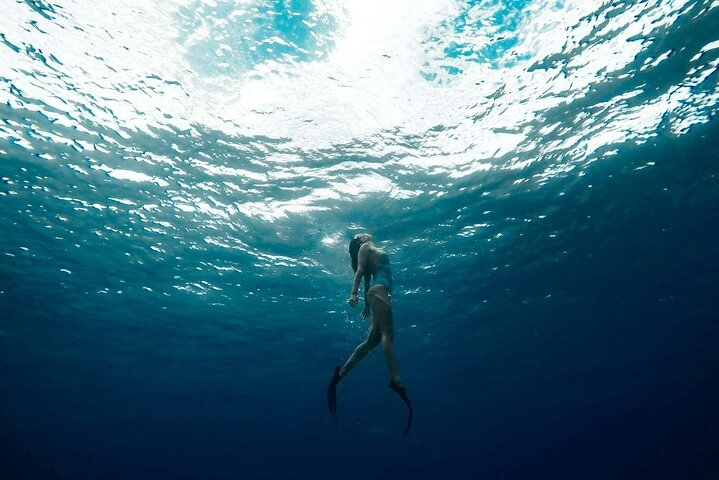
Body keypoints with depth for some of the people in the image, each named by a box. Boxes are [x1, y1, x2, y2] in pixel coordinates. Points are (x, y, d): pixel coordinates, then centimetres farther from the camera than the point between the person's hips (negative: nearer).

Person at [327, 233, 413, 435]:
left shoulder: (373, 252, 32)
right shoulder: (366, 247, 9)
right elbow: (360, 270, -6)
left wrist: (367, 304, 27)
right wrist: (354, 293, -19)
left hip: (379, 293, 9)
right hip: (378, 290, -9)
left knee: (373, 340, 2)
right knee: (387, 334, -20)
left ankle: (340, 374, 3)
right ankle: (397, 381, -29)